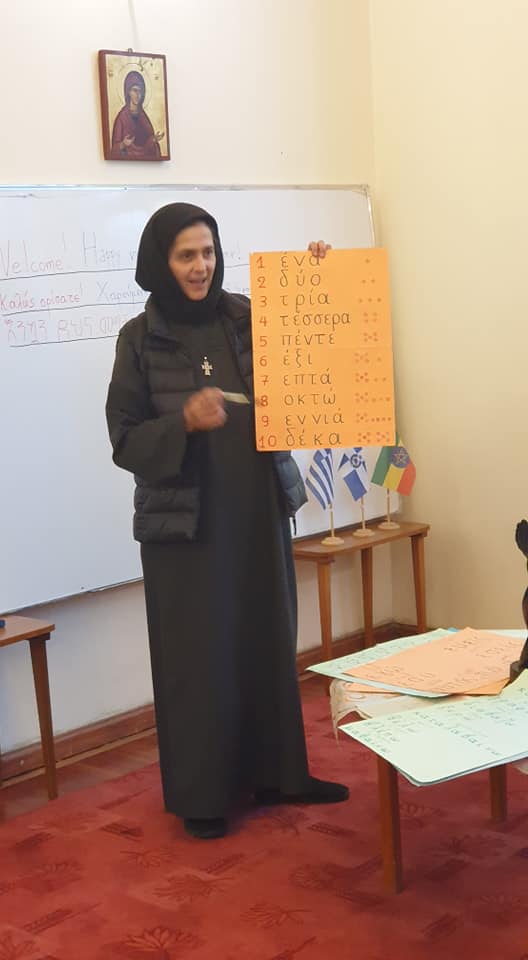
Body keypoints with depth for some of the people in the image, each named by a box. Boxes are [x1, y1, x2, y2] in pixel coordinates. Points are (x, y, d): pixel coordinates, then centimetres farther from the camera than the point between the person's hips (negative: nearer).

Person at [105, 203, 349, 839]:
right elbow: (125, 439, -5)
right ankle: (200, 793, 19)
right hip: (186, 520, -3)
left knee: (270, 642, 11)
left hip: (261, 508, 3)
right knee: (197, 654, 3)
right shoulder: (140, 338, -4)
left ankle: (277, 772, 28)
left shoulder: (248, 318, 3)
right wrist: (184, 421, -22)